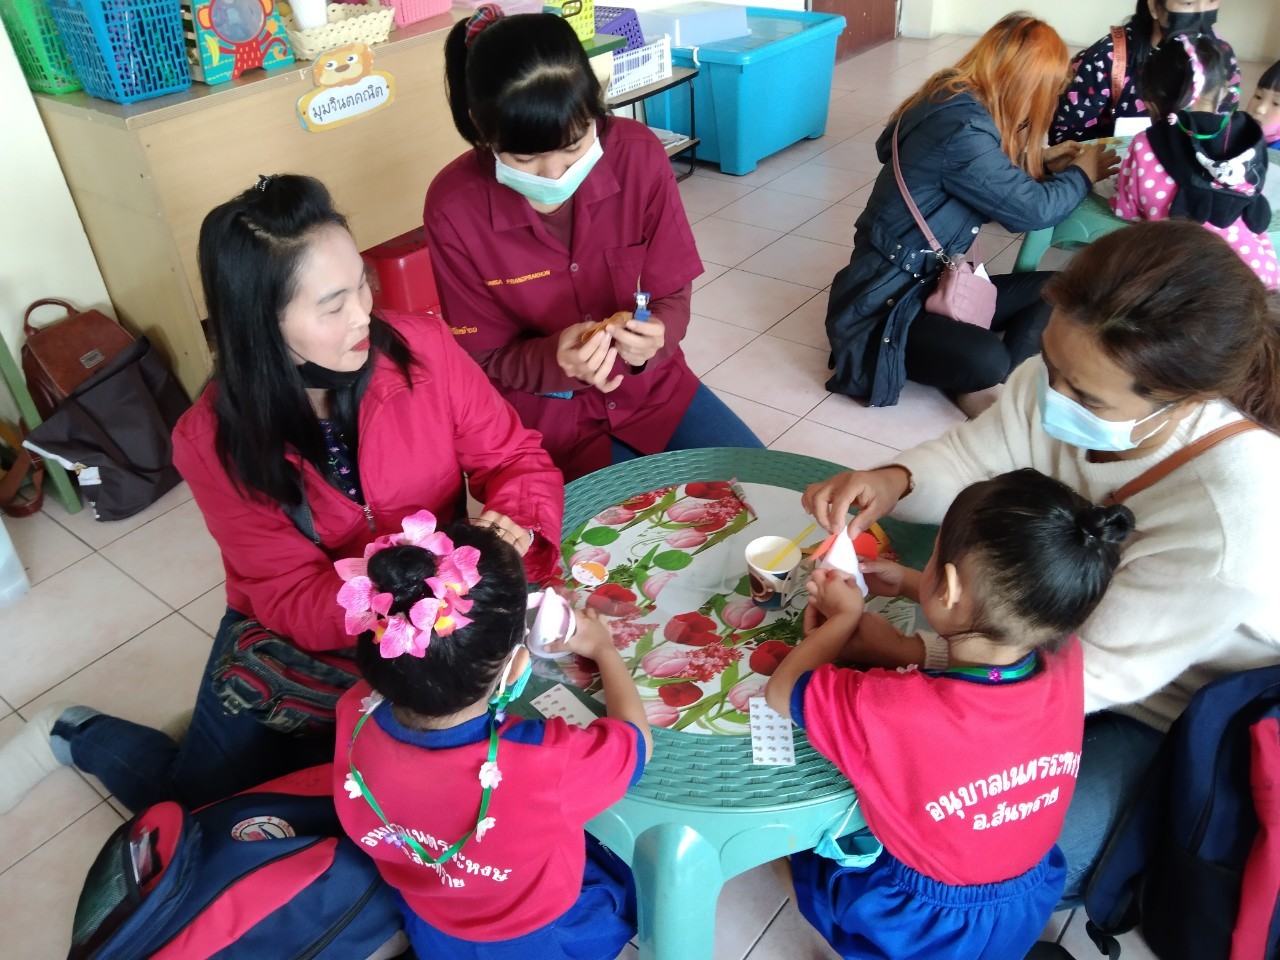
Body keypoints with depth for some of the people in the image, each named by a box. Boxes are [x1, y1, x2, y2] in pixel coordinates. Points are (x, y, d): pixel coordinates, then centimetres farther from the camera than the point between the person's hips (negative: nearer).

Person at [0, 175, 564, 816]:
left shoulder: (422, 349, -20)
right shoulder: (213, 442, -20)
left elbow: (515, 460, -11)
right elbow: (296, 603, -25)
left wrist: (511, 528, -35)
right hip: (286, 641, -1)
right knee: (213, 822, 12)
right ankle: (76, 736, 41)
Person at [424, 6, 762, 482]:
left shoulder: (639, 154, -15)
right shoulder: (454, 208, -20)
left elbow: (673, 295, -6)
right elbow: (485, 360, -10)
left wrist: (653, 339, -30)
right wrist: (554, 359, -31)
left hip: (651, 385, 3)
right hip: (543, 412, -2)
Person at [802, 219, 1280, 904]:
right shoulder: (1063, 378, -23)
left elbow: (1096, 674, -31)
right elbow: (971, 458, -6)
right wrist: (895, 480, -31)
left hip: (1161, 713, -5)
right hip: (1061, 625, 5)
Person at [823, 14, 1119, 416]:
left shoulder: (953, 102, 6)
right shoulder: (963, 130, -23)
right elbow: (1032, 209, -12)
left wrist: (1041, 164, 23)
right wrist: (1083, 172, 6)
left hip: (932, 282, 11)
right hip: (883, 304, -10)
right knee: (987, 361, -35)